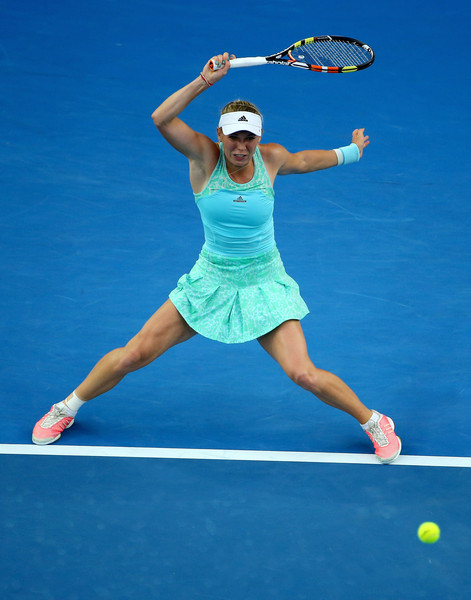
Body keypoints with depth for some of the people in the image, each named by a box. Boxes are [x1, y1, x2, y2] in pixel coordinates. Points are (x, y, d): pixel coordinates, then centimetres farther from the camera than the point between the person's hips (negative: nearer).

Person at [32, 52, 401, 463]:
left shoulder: (271, 159, -7)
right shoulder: (204, 155, -14)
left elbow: (302, 161, 17)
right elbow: (161, 119, -31)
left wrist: (351, 151, 31)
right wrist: (205, 80, -40)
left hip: (263, 286, 0)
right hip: (210, 282, 0)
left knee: (304, 374, -13)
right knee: (132, 356, -1)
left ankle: (373, 422, 12)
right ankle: (67, 409, 24)